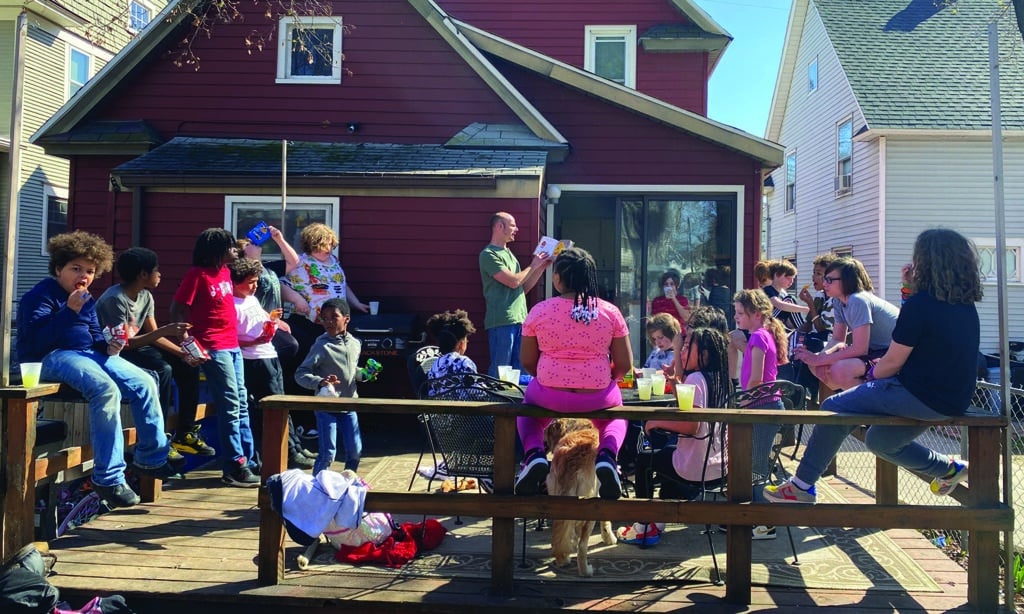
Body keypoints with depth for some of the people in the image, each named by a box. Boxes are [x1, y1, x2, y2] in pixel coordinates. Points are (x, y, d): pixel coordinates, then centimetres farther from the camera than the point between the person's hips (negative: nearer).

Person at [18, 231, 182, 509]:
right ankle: (109, 478, -29)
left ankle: (151, 456, 8)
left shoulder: (87, 300, 17)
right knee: (107, 389, -34)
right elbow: (36, 342, -21)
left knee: (145, 383, -5)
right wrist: (69, 311, -25)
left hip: (88, 354, 9)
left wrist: (109, 346, -4)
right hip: (51, 357, -9)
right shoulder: (40, 296, -8)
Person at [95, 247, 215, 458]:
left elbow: (154, 336, 6)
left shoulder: (145, 297, 3)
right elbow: (124, 343, -26)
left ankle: (185, 433, 5)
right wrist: (164, 330, -32)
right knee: (163, 370, -30)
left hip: (135, 348, 9)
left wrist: (183, 353, -7)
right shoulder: (115, 299, -23)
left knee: (187, 366, -1)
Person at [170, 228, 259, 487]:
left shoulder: (226, 272, 11)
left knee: (241, 405, 11)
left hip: (233, 346, 8)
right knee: (230, 405, -7)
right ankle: (234, 467, 0)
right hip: (213, 348, -8)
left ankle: (249, 461, 18)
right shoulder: (197, 274, -10)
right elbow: (177, 311, -12)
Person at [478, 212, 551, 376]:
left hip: (519, 320, 8)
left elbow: (525, 287, 21)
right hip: (502, 322, -8)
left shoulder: (508, 253, 21)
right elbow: (514, 281, -14)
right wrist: (533, 265, 0)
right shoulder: (488, 255, -7)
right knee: (499, 372, -7)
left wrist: (542, 267, 12)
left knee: (518, 371, 8)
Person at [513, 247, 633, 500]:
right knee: (614, 413, 35)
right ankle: (607, 455, 4)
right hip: (598, 398, 1)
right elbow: (624, 365, -2)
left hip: (549, 396, 0)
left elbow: (528, 362, 1)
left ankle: (534, 453, 6)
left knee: (528, 406, 34)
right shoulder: (610, 312, -4)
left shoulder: (539, 311, -6)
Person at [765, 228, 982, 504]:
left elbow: (892, 363, -13)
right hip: (953, 401, 9)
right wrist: (883, 367, 13)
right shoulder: (966, 306, 7)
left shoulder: (919, 303, -18)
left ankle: (802, 486, 3)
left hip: (921, 396, -9)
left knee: (834, 408, -1)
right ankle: (947, 467, 26)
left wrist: (872, 374, 7)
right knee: (880, 440, 27)